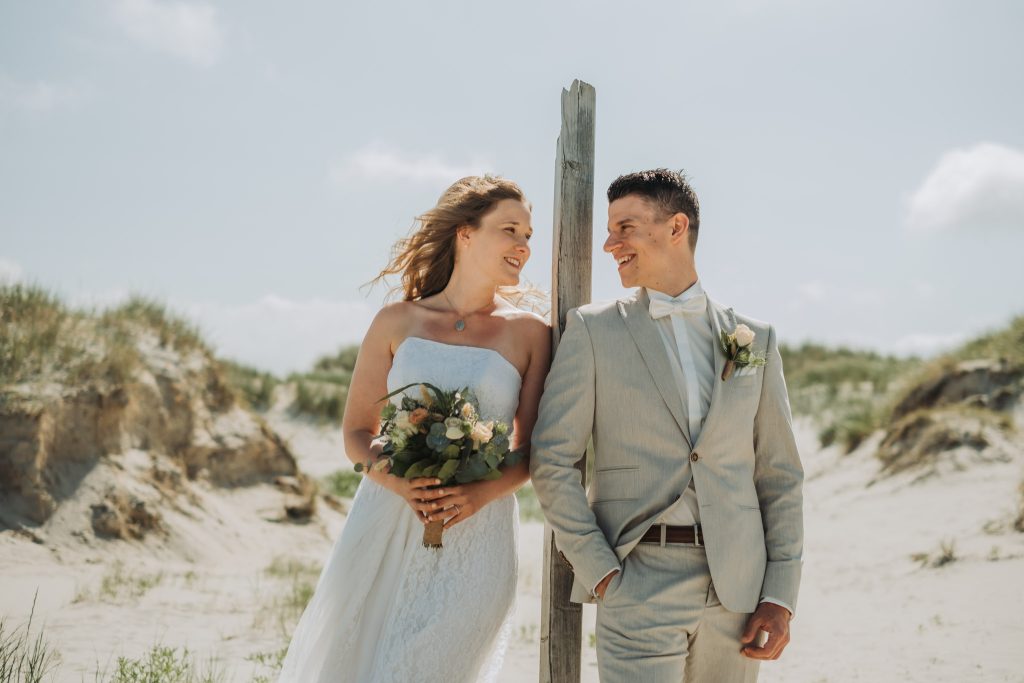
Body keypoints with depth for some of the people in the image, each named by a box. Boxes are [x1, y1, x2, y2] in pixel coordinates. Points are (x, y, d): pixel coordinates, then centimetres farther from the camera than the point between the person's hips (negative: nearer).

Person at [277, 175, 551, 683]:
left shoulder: (529, 333, 5)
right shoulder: (397, 322, 5)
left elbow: (531, 448, 5)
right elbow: (356, 434, 7)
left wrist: (482, 493, -14)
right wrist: (398, 481, -13)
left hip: (474, 538, -1)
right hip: (385, 529, 1)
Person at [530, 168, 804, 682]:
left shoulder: (755, 339, 9)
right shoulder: (592, 329, 3)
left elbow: (780, 475, 9)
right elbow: (552, 461, -2)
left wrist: (779, 597, 1)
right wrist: (599, 572, -9)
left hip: (737, 587, 2)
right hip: (639, 583, -2)